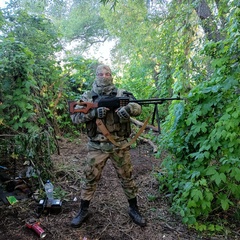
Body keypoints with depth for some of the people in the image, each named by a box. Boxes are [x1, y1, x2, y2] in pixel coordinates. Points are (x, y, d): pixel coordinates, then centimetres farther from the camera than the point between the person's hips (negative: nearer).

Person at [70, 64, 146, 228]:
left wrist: (127, 109, -32)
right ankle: (83, 211, 29)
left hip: (120, 145, 0)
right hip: (97, 146, 0)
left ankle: (134, 209, 30)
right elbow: (74, 116, -7)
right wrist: (94, 112, -23)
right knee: (91, 179, 10)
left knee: (127, 178, 12)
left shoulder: (122, 94, 0)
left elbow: (138, 108, -9)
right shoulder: (87, 96, 1)